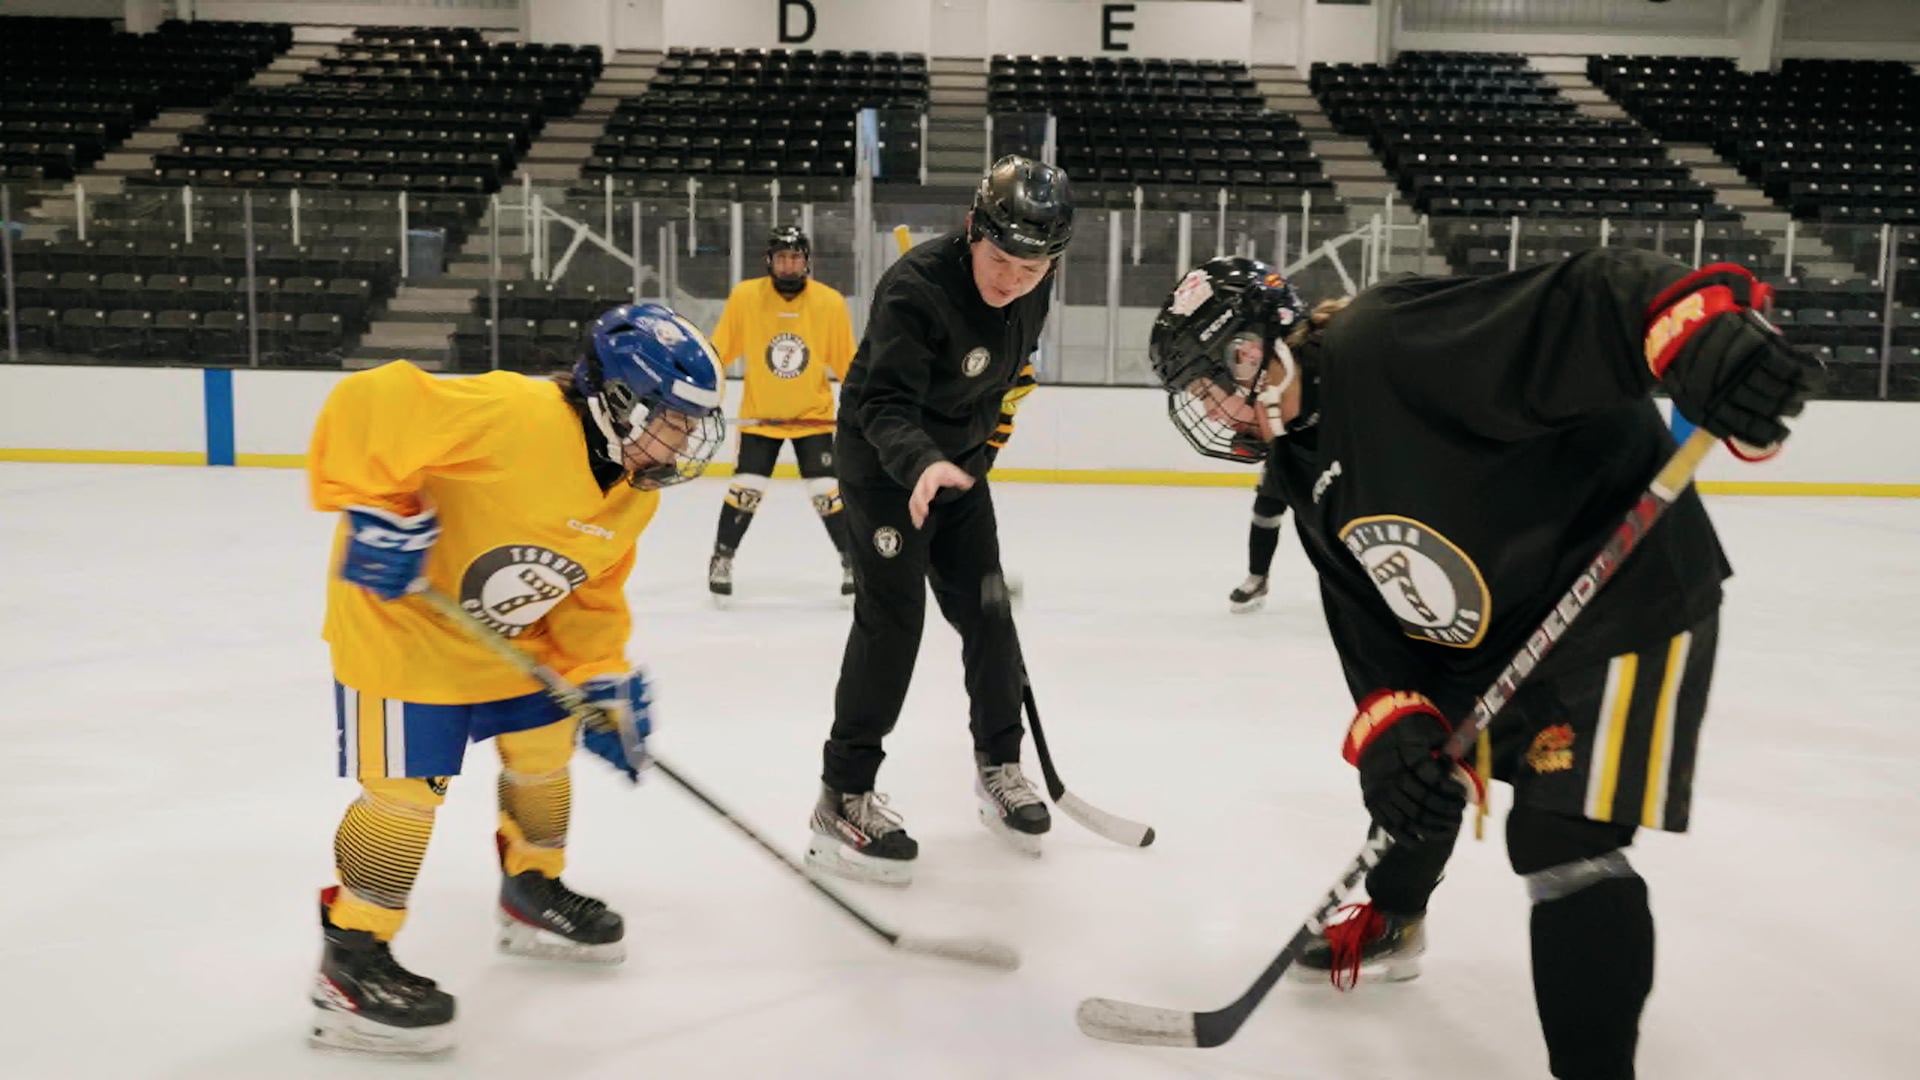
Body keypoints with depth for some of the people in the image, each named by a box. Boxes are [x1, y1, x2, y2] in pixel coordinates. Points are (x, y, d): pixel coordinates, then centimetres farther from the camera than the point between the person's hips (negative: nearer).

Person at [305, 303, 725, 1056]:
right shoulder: (515, 416, -33)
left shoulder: (635, 495, -4)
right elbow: (368, 403, -33)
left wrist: (603, 682, -3)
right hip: (401, 618, -9)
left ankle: (533, 895, 39)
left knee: (543, 748, 16)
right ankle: (349, 966, 6)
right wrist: (377, 507, -33)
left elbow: (591, 594, 5)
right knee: (408, 787, -9)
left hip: (509, 633, 9)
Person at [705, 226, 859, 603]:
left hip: (813, 414, 0)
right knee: (746, 489, -5)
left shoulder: (830, 302, -10)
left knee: (826, 491, -4)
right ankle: (722, 558, 14)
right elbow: (717, 351, -2)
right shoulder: (745, 296, -11)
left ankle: (852, 561, 13)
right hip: (760, 413, 0)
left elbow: (847, 362, -1)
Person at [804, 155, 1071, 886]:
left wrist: (990, 436, 12)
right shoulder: (915, 289, -30)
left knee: (986, 610, 9)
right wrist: (922, 464, -54)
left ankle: (1000, 766, 28)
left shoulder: (1032, 287, -7)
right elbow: (885, 404, -37)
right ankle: (844, 799, -5)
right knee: (892, 616, -14)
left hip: (960, 461, 7)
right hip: (883, 462, -7)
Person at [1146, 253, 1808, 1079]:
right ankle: (1389, 927, 52)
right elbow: (1373, 626, 2)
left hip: (1631, 588, -10)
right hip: (1495, 638, 10)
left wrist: (1703, 330, -51)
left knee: (1563, 842, -16)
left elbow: (1587, 303, -33)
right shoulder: (1311, 482, 6)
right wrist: (1389, 722, -15)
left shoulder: (1387, 342, -23)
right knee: (1408, 768, 25)